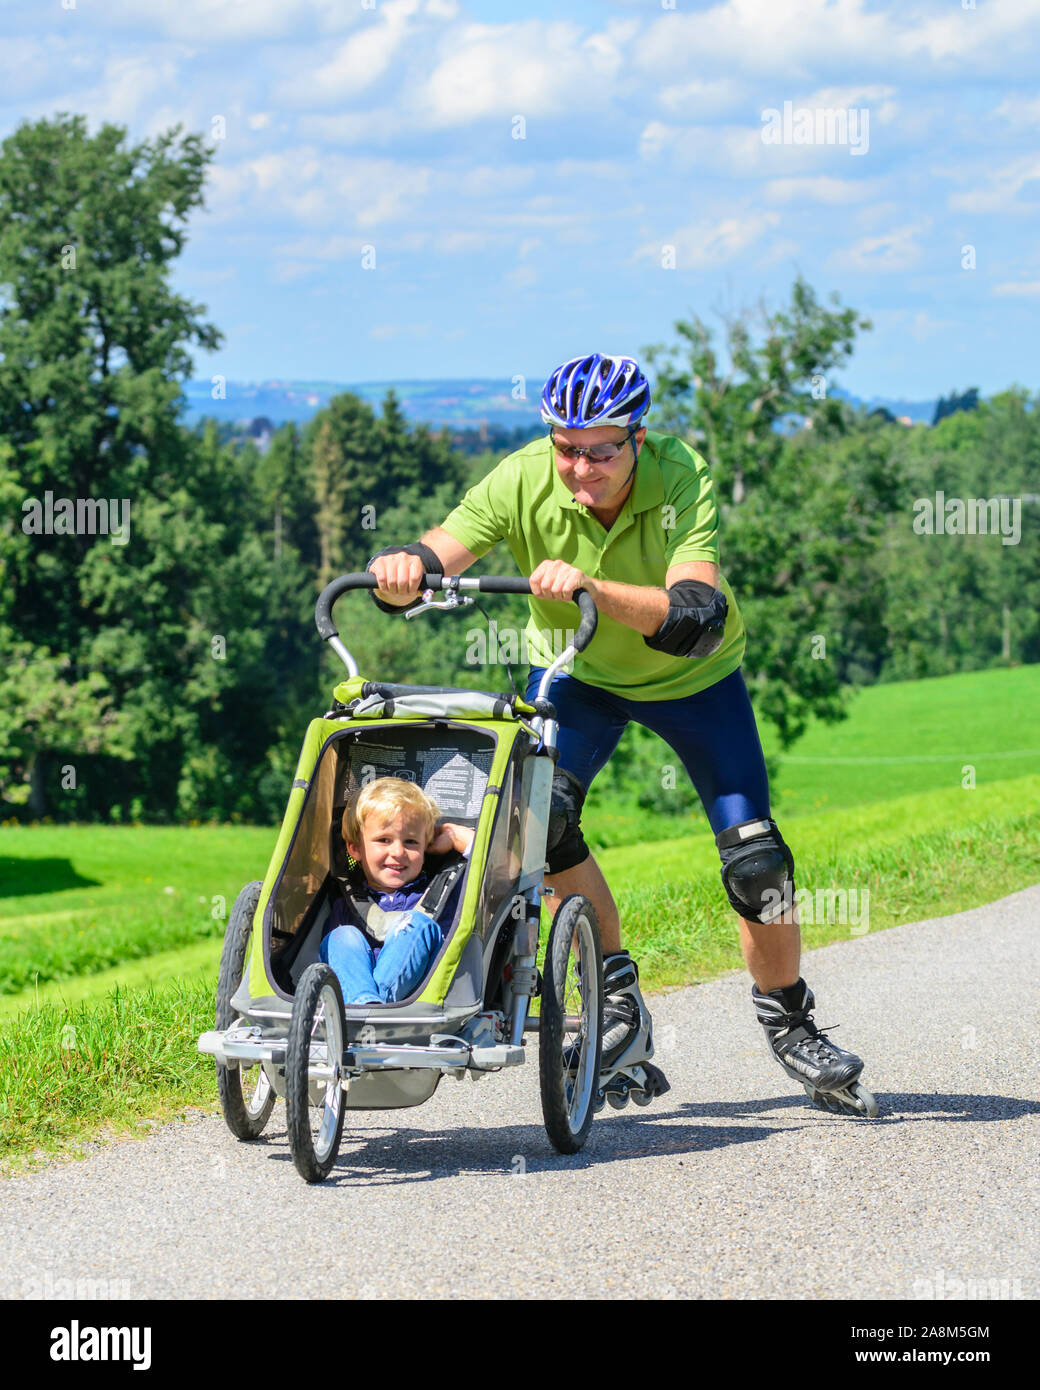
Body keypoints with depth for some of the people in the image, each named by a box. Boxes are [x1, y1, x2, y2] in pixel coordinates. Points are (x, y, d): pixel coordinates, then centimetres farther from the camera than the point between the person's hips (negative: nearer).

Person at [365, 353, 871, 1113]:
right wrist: (401, 569, -57)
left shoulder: (683, 479, -33)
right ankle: (617, 1002, -8)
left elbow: (695, 618, -45)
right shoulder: (524, 482, -26)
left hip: (693, 677, -1)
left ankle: (790, 1024, 16)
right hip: (578, 672, 2)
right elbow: (432, 561, -33)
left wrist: (592, 588, -60)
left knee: (755, 860, -10)